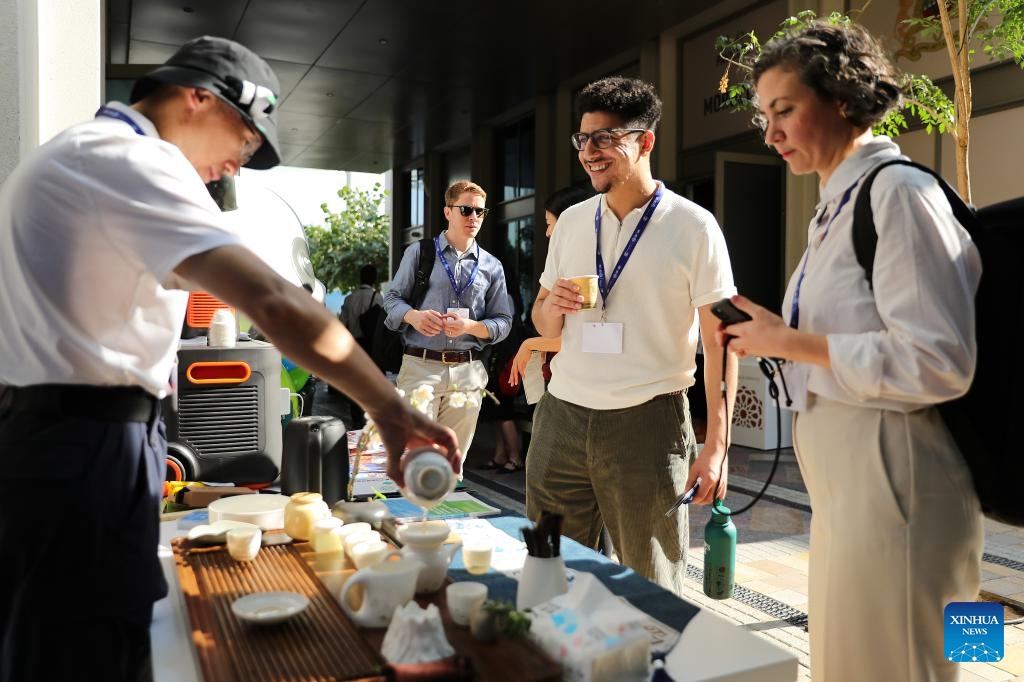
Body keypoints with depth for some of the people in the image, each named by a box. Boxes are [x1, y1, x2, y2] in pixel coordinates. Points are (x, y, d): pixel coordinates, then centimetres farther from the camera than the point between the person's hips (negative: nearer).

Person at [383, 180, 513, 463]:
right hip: (420, 367, -2)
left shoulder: (492, 266, 11)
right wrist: (414, 316, -15)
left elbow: (503, 321, 8)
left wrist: (469, 326, -11)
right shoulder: (419, 252, 7)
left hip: (467, 373, 2)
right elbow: (392, 298, 8)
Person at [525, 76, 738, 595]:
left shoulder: (693, 226, -3)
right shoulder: (571, 221, 11)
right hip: (561, 416, 4)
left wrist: (716, 445, -10)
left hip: (647, 422, -4)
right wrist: (552, 305, -6)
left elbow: (719, 339, -4)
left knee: (652, 590, 6)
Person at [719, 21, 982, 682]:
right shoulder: (839, 205, 14)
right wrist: (774, 339, 6)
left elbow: (936, 362, -20)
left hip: (891, 478, -9)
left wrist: (791, 342, -16)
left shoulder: (899, 192, -14)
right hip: (844, 477, 9)